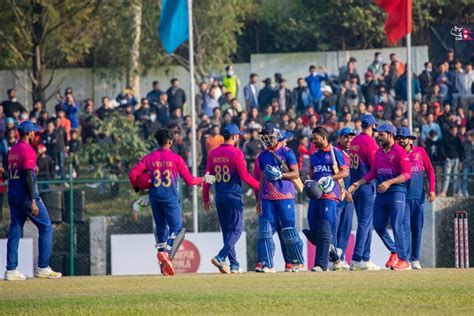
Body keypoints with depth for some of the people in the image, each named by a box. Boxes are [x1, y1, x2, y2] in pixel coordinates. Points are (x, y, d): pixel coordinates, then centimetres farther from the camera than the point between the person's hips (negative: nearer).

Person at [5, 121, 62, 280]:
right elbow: (28, 177, -19)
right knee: (46, 227, 1)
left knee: (15, 230, 8)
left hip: (12, 194, 8)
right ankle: (43, 268, -2)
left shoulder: (12, 151, 14)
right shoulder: (28, 150, -13)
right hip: (26, 194, -8)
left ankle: (11, 270, 3)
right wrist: (33, 201, -20)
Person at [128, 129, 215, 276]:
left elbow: (133, 174, -4)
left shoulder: (149, 158, 4)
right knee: (176, 226, 0)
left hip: (155, 198, 4)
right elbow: (189, 180, -2)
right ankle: (165, 252, -26)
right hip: (170, 198, -4)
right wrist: (204, 179, 16)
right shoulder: (176, 159, -4)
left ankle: (164, 266, 13)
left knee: (160, 228, 13)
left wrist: (138, 189, 14)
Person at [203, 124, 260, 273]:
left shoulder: (213, 153, 7)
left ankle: (234, 265, 11)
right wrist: (259, 186, 1)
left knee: (226, 231, 12)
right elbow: (244, 176, -13)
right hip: (234, 195, -6)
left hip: (219, 196, 6)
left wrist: (205, 199, 12)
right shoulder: (236, 153, -10)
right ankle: (220, 257, -21)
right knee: (236, 229, -3)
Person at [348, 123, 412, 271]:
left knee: (396, 226, -10)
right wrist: (358, 183, 9)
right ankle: (394, 252, 24)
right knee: (378, 225, 7)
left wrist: (389, 182, -23)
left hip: (396, 192, -8)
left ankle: (404, 260, -6)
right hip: (380, 192, 8)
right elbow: (372, 173, 19)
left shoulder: (400, 152, -8)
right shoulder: (379, 152, 15)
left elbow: (407, 174, -14)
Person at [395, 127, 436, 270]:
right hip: (403, 196, -2)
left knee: (417, 229, 4)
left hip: (418, 196, 2)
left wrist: (432, 190, 2)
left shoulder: (420, 152, 6)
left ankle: (415, 260, 11)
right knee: (405, 226, -12)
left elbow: (430, 170, 10)